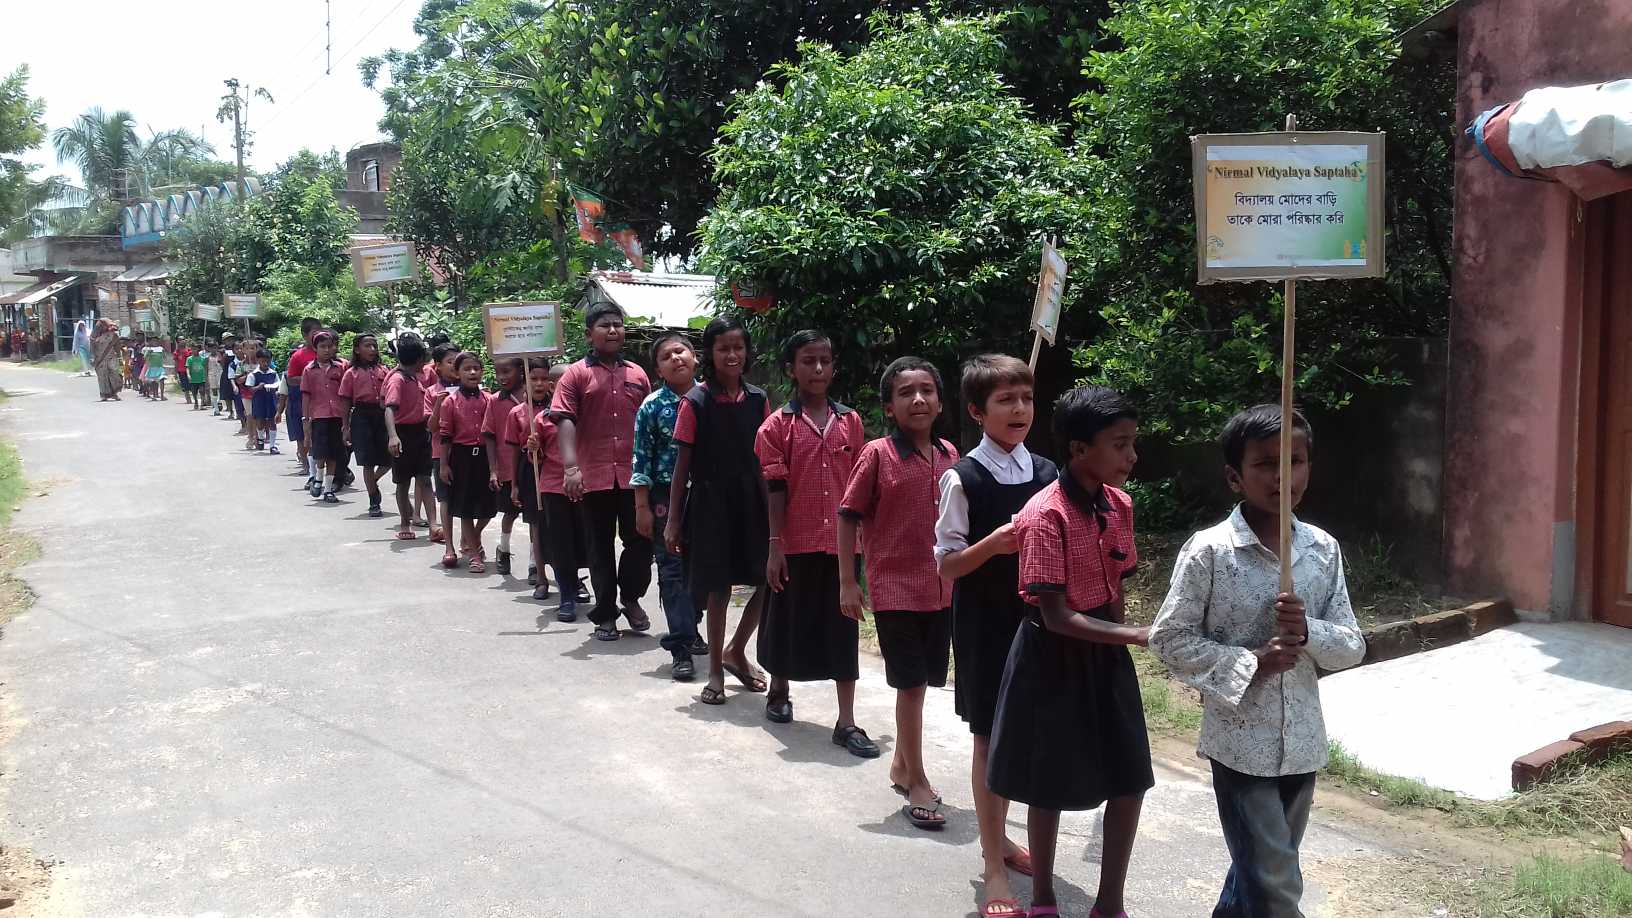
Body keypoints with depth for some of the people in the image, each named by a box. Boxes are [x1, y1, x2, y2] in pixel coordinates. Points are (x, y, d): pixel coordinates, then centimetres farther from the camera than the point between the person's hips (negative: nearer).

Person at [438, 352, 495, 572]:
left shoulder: (488, 399, 2)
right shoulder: (451, 401, -3)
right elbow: (445, 435, -1)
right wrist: (444, 465, -4)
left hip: (484, 455, 2)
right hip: (461, 455, -2)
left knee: (487, 507, 7)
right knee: (465, 506, 4)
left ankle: (470, 539, 35)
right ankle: (473, 553, 13)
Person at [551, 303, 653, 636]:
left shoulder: (638, 375, 12)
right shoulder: (576, 374, 1)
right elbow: (565, 421, -9)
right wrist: (571, 467, -21)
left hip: (635, 474, 2)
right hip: (595, 476, -2)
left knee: (641, 540, 3)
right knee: (601, 546, 7)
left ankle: (631, 598, 26)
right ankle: (605, 614, 18)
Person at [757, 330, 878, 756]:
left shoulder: (851, 421, 5)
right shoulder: (778, 425, -3)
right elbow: (775, 490, -6)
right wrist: (775, 545, -9)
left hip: (841, 541, 2)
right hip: (796, 543, -2)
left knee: (843, 628, 4)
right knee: (790, 619, 12)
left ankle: (846, 722, 8)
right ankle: (779, 690, 38)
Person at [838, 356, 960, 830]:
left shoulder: (949, 454, 3)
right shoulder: (877, 454, -10)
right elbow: (849, 516, -6)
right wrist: (847, 582, -8)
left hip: (941, 589, 5)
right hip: (895, 589, -5)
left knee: (920, 682, 15)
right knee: (911, 684, 0)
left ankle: (901, 765, 34)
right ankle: (917, 782, 12)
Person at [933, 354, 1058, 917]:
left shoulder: (1047, 473, 2)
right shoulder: (964, 479, -12)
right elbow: (946, 564, -11)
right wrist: (994, 543, -26)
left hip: (1036, 618, 5)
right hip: (984, 624, -5)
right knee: (990, 739, 3)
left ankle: (998, 837, 36)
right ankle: (995, 868, 14)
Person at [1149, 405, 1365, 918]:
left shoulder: (1324, 549, 0)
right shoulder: (1209, 551, -14)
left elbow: (1352, 646, 3)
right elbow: (1169, 639, -11)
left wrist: (1308, 632, -18)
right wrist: (1250, 664, -20)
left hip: (1303, 743, 5)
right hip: (1240, 742, -5)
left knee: (1261, 871, 21)